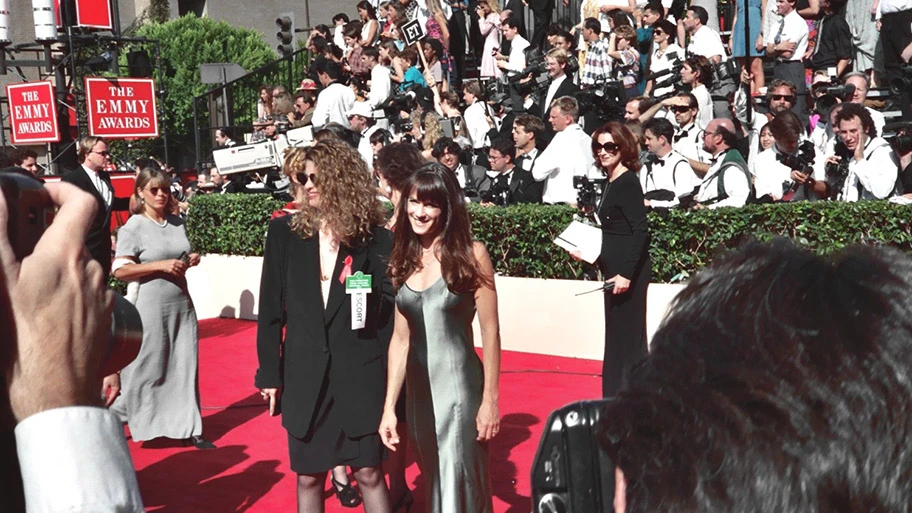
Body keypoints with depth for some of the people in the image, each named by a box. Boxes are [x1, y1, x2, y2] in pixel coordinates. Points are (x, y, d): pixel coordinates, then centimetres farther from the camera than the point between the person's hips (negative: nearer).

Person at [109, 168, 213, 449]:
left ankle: (188, 428, 15)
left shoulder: (177, 223, 10)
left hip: (182, 303, 6)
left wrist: (191, 260, 2)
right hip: (150, 306, -6)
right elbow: (120, 270, -15)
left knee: (184, 366, 7)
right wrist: (161, 265, -21)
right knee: (144, 367, 1)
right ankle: (114, 417, 21)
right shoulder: (134, 227, -8)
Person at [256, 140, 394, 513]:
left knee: (369, 472, 4)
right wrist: (269, 373, 2)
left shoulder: (374, 238, -3)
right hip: (303, 374, 2)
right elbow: (270, 309, 4)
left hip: (361, 372, -2)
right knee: (308, 475, 10)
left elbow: (391, 306, 2)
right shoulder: (284, 232, 2)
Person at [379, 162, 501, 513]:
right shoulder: (404, 260, 6)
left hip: (460, 387, -5)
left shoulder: (470, 254, -9)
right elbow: (401, 339, 7)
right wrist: (389, 407, 3)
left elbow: (490, 331, -8)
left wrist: (490, 400, -11)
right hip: (418, 391, 5)